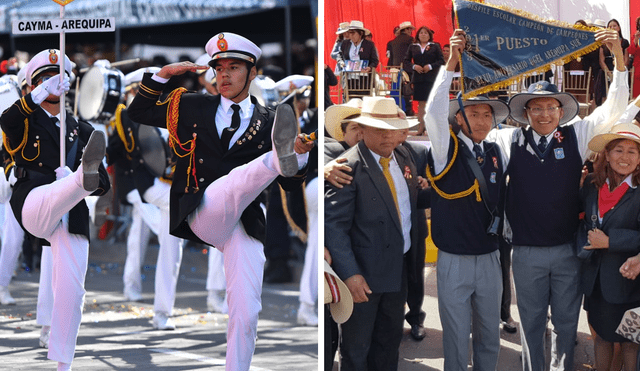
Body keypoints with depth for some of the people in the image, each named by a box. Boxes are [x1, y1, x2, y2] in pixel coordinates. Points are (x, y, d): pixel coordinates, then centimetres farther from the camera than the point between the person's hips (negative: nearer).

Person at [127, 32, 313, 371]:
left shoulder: (267, 123, 14)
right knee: (235, 181, -37)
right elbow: (138, 113, 21)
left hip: (244, 223, 2)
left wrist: (301, 154, -11)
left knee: (246, 313, -8)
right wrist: (163, 74, 9)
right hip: (202, 214, -2)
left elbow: (290, 184, 10)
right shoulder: (193, 107, 17)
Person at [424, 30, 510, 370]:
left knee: (489, 339, 12)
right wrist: (451, 64, -28)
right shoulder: (447, 150, -7)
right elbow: (434, 112, -23)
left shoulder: (495, 153, 7)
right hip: (455, 262, -4)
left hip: (490, 260, 4)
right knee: (456, 341, 1)